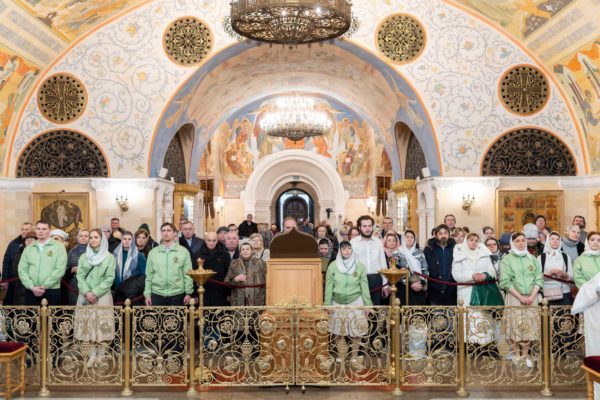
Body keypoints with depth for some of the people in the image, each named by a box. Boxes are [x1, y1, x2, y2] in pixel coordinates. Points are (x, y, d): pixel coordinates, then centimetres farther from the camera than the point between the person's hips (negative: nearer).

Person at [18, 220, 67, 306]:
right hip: (31, 292, 3)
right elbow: (22, 270, 6)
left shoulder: (58, 247, 1)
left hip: (51, 291, -3)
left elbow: (60, 270, -8)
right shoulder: (28, 248, 13)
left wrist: (44, 286, -12)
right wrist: (32, 287, -8)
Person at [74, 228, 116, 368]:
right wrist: (87, 292, -12)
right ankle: (92, 354, 5)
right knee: (86, 326, -1)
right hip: (85, 297, 3)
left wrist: (95, 293, -13)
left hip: (102, 297, -3)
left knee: (101, 327, -6)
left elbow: (109, 278, -5)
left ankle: (99, 355, 0)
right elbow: (80, 277, 4)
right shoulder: (83, 257, 11)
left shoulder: (109, 257, 2)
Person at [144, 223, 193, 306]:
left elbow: (187, 274, 0)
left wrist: (188, 293, -3)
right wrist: (147, 294, 4)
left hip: (177, 295, -1)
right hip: (157, 295, 2)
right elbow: (149, 275, 8)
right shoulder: (153, 252, 7)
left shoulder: (183, 251, 1)